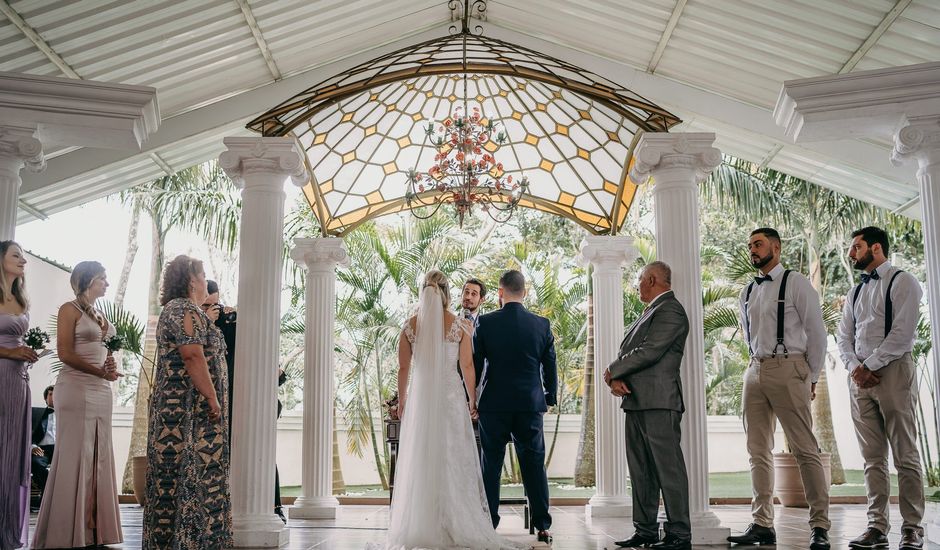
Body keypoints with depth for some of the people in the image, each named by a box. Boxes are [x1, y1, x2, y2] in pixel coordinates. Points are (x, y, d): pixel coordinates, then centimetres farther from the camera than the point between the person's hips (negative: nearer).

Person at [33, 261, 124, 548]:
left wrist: (111, 371, 2)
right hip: (77, 388, -7)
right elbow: (65, 352, -11)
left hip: (101, 390, 8)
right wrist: (101, 372, -16)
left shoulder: (99, 314, 19)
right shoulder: (70, 309, -2)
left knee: (98, 456, 5)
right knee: (75, 455, -7)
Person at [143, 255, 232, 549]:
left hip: (173, 408, 10)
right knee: (193, 474, -9)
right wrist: (213, 398, -20)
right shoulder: (186, 310, -11)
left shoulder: (172, 310, 22)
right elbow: (193, 355, -21)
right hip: (191, 409, -10)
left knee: (174, 475, 10)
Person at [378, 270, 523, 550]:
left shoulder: (410, 325, 0)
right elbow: (467, 366, -2)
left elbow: (403, 368, 3)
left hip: (420, 396, 1)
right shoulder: (460, 325, -4)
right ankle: (456, 526, 4)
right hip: (450, 395, -1)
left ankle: (421, 527, 10)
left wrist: (401, 401, 15)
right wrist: (473, 400, 9)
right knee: (454, 459, 5)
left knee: (420, 461, 7)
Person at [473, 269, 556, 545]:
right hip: (531, 405, 2)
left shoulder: (485, 323, -5)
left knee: (491, 466, 5)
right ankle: (542, 525, 8)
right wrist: (550, 398, 19)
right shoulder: (542, 324, 0)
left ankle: (488, 525, 7)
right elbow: (550, 366, 6)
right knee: (534, 465, 7)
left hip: (494, 405, -1)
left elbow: (474, 364, -2)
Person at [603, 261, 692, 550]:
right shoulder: (650, 312, 22)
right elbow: (627, 351, 18)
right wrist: (616, 378, -2)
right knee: (641, 471, 11)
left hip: (658, 403, -10)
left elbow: (649, 352, -17)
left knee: (668, 468, -6)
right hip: (636, 402, 10)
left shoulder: (670, 310, -8)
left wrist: (613, 371, -6)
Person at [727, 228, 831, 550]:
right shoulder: (747, 293, 16)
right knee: (759, 451, 5)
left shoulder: (796, 283, -1)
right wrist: (756, 366, 15)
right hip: (755, 372, 6)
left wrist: (811, 378, -2)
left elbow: (816, 332, -2)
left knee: (805, 449, -6)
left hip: (788, 369, -6)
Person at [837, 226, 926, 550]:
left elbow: (902, 333, -11)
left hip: (893, 372, -6)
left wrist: (870, 365, -12)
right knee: (873, 458, 4)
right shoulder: (855, 293, 20)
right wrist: (855, 367, -4)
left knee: (905, 455, -4)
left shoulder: (901, 282, -1)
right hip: (860, 377, 6)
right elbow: (843, 336, 14)